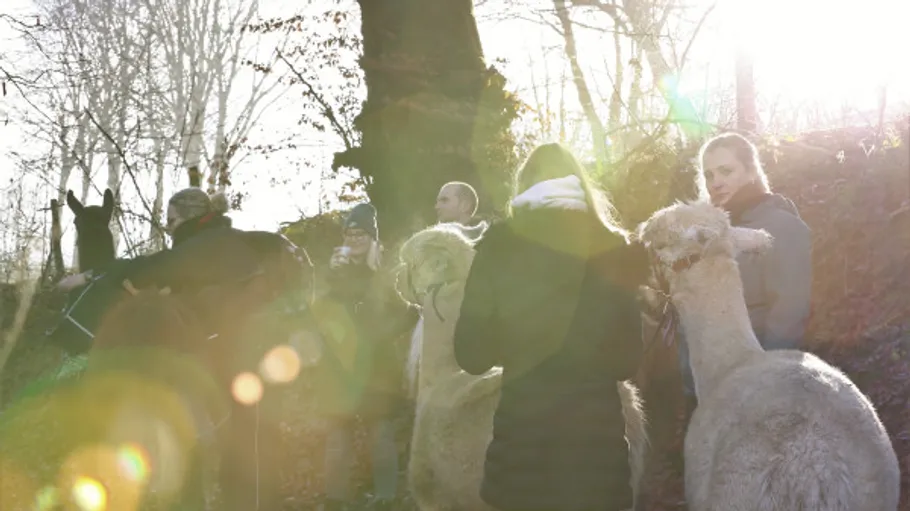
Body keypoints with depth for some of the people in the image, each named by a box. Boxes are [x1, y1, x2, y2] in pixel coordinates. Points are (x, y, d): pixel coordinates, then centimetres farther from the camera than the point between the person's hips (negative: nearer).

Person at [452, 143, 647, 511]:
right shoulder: (613, 250, -2)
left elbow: (472, 355, -4)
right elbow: (626, 361, 3)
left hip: (522, 431, -1)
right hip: (597, 432, 1)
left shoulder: (502, 244, -6)